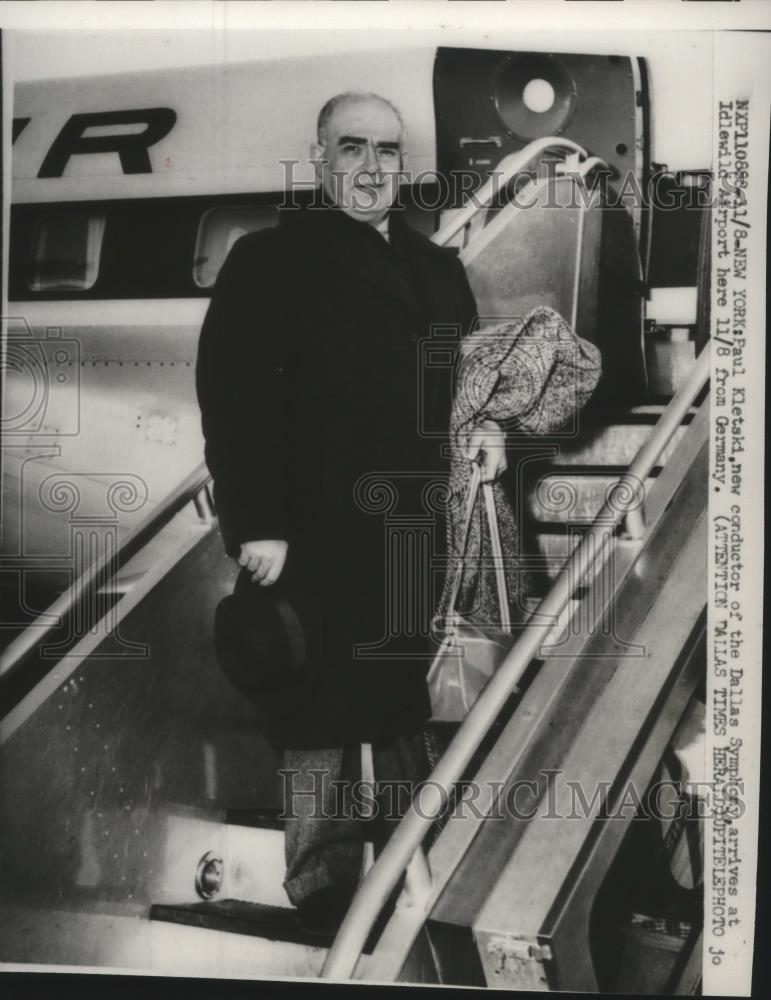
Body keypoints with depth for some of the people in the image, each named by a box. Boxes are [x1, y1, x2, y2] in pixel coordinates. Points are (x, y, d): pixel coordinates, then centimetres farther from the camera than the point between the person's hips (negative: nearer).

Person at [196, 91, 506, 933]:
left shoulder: (438, 268, 19)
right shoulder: (269, 260, -2)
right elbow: (231, 396, -10)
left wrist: (486, 426, 4)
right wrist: (255, 526, -17)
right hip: (319, 539, -6)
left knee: (412, 712, 15)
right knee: (323, 717, 2)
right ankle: (323, 896, 18)